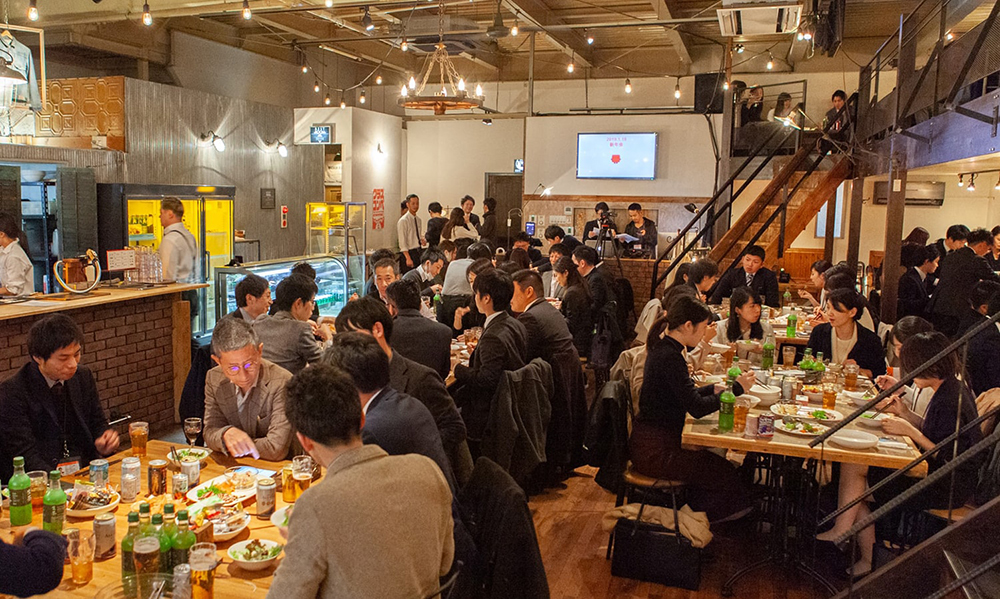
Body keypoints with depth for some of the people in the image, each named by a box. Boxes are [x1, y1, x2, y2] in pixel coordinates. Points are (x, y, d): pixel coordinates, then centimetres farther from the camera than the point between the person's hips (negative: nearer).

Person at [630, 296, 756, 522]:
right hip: (654, 452, -9)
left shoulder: (663, 349, 8)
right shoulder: (669, 357, -22)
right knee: (725, 472, 1)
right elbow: (697, 408, -22)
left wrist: (715, 389, 9)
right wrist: (736, 388, -12)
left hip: (650, 446, 9)